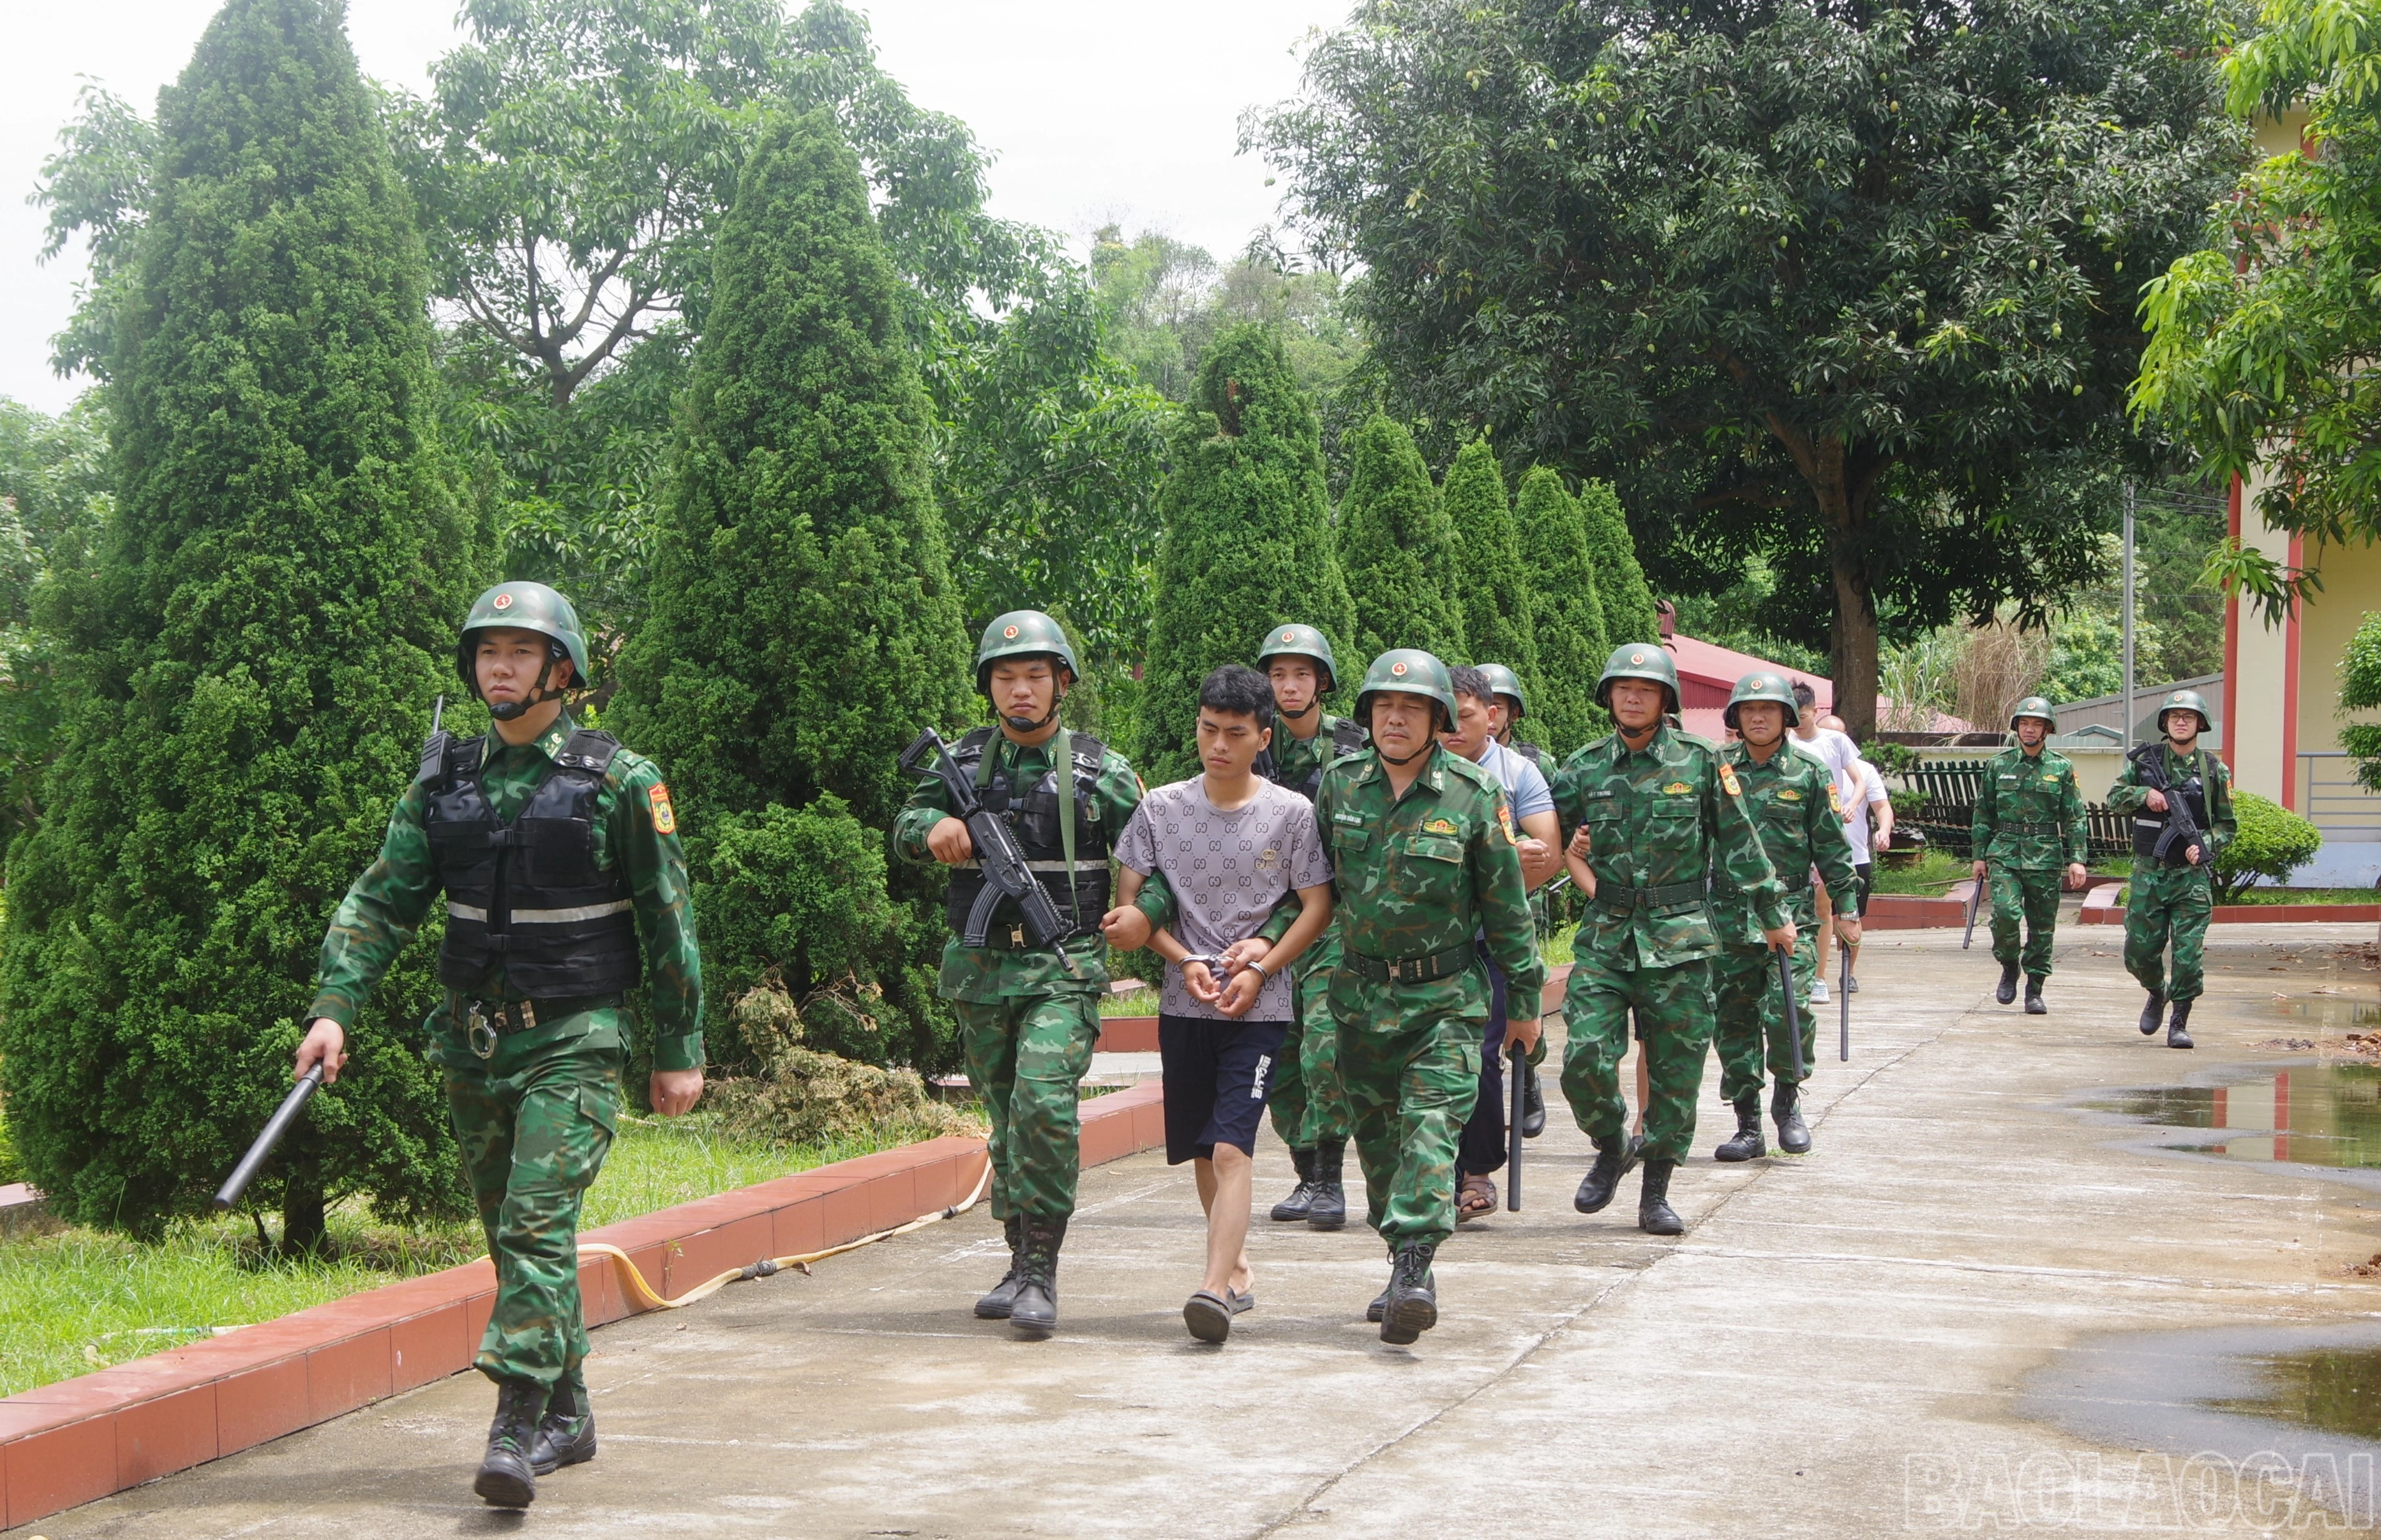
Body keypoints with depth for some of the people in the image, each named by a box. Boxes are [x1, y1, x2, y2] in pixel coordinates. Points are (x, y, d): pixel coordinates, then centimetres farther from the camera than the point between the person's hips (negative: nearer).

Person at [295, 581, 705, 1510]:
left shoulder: (619, 781, -5)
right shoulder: (444, 780, 6)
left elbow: (668, 920, -2)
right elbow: (382, 900, 5)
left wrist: (680, 1050, -2)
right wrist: (334, 1007, -7)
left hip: (574, 1042, -5)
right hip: (473, 1040, 5)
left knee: (537, 1223, -15)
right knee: (512, 1232, 11)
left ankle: (516, 1433, -18)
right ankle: (568, 1417, 24)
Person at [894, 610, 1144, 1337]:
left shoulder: (1100, 771, -1)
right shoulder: (964, 760, 6)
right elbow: (905, 828, 12)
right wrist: (935, 825, -10)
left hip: (1063, 968, -4)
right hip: (980, 969, 4)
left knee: (1044, 1103, -21)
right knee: (1006, 1118, 12)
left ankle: (1042, 1271, -16)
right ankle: (1021, 1264, 23)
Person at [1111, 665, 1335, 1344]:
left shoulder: (1291, 814, -2)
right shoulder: (1161, 808, 2)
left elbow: (1317, 907, 2)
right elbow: (1130, 900, 5)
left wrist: (1261, 966, -10)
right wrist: (1185, 962, -8)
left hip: (1258, 1008, -3)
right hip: (1183, 1005, 3)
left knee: (1231, 1148, -15)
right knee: (1201, 1151, 12)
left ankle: (1214, 1290, -23)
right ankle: (1238, 1269, 30)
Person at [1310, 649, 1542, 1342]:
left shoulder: (1474, 796, -6)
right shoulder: (1340, 784, 2)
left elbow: (1506, 906, 1)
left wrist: (1525, 998, 4)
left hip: (1445, 998, -4)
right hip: (1362, 993, 4)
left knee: (1432, 1128, -15)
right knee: (1377, 1137, 9)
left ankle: (1414, 1270, -24)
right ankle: (1407, 1272, 21)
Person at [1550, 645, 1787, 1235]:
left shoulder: (1700, 761, 2)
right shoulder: (1584, 768, 6)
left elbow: (1739, 842, 8)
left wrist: (1773, 913, 10)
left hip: (1679, 940, -1)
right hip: (1604, 936, 1)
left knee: (1676, 1070, 2)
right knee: (1585, 1057, -10)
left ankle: (1656, 1192, 14)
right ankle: (1612, 1148, 17)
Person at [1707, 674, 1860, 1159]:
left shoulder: (1808, 774, 5)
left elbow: (1831, 845, 8)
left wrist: (1846, 908, 6)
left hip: (1791, 913, -2)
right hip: (1729, 914, 2)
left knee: (1790, 1010, -15)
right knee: (1735, 1020, 4)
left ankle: (1788, 1099, 10)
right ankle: (1748, 1127, 12)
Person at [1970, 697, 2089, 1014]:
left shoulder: (2061, 769, 5)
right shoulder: (1998, 766, 7)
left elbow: (2075, 818, 5)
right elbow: (1983, 813, 12)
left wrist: (2077, 859, -3)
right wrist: (1980, 855, 8)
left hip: (2045, 857, 0)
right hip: (2005, 853, 0)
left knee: (2042, 927, 3)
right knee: (2006, 912, -19)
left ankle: (2035, 991, 13)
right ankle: (2009, 968, 6)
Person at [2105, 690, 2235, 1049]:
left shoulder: (2214, 770, 4)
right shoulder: (2145, 759, 5)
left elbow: (2228, 824, 8)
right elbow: (2115, 797, 7)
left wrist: (2206, 845, -11)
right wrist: (2145, 794, -12)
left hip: (2192, 875, -1)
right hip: (2149, 872, 1)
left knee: (2189, 953, -7)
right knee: (2139, 950, 4)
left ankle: (2179, 1022, 4)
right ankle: (2157, 994, 34)